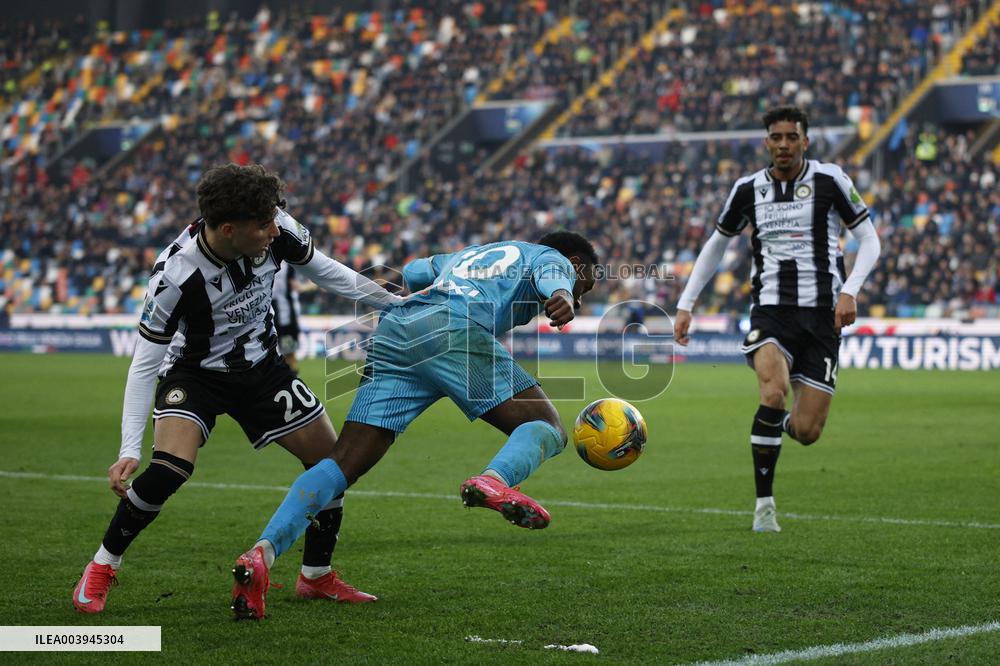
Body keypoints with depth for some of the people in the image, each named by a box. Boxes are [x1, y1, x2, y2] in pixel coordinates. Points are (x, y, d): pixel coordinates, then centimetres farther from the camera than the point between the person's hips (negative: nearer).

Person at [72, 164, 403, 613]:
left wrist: (399, 305, 2)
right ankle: (101, 568, -5)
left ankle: (317, 576, 23)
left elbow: (324, 271, -2)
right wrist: (129, 450, -30)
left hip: (261, 367, 5)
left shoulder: (277, 230, -23)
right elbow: (145, 362, -25)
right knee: (170, 467, -28)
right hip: (194, 371, -5)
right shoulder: (176, 274, -33)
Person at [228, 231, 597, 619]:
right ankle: (495, 478, -36)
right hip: (455, 329, -6)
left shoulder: (473, 253, 43)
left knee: (343, 466, -1)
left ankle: (263, 552, -20)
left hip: (392, 332, 6)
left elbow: (413, 272, 45)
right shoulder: (552, 258, 23)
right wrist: (559, 296, -23)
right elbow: (550, 276, -1)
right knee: (547, 428, -3)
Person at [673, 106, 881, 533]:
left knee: (807, 432, -4)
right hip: (770, 311, 0)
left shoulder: (829, 180, -2)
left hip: (821, 314, 0)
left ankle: (778, 424, 37)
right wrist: (685, 305, 11)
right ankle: (764, 504, -17)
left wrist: (849, 290, -14)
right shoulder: (748, 190, 5)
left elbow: (869, 241, 2)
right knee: (774, 391, -30)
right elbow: (716, 245, 18)